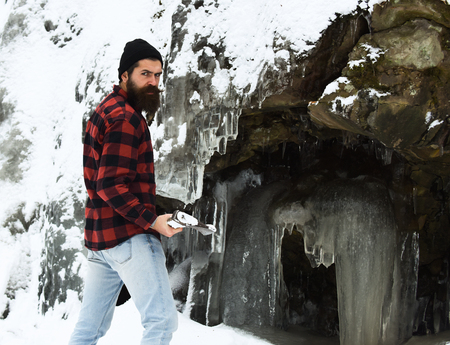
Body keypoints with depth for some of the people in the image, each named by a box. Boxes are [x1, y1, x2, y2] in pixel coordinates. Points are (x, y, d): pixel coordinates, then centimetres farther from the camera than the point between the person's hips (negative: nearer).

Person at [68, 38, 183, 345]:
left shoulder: (105, 111, 19)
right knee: (162, 320, -11)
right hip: (129, 236, -10)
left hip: (99, 234, 10)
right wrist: (151, 220, -22)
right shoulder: (125, 118, -12)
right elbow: (111, 185, -20)